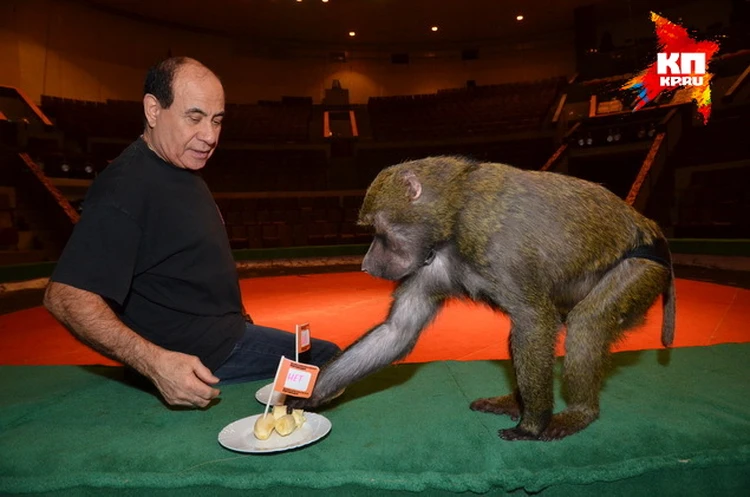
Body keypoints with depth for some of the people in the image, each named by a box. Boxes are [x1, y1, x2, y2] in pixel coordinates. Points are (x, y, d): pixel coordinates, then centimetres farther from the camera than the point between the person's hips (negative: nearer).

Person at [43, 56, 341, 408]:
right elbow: (65, 296, -29)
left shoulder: (184, 172, 8)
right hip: (196, 360, -10)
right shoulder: (125, 187, -23)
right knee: (327, 360, -5)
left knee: (328, 356, 18)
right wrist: (154, 362, -39)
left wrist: (236, 316, 16)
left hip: (226, 335, 10)